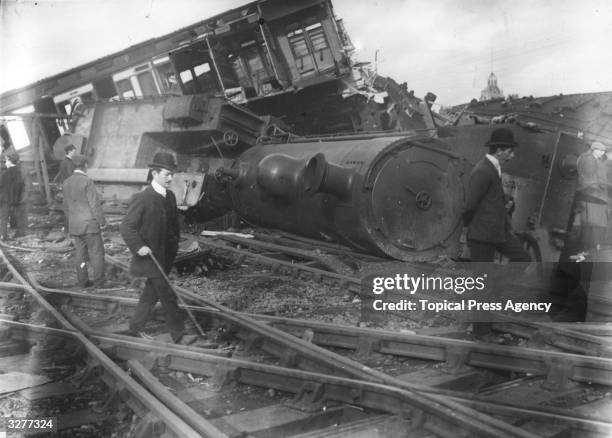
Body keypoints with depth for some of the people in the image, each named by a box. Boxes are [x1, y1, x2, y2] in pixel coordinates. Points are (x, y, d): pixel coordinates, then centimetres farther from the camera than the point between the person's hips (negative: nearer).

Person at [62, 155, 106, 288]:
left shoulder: (66, 183, 6)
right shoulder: (87, 181, -15)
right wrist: (102, 222, -7)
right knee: (96, 253, 3)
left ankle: (83, 281, 16)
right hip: (90, 224, -6)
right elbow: (95, 204, -15)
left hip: (74, 226, 6)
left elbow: (66, 206, 13)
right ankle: (98, 281, 5)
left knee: (80, 254, 12)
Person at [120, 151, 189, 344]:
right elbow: (126, 226, -15)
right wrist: (139, 247, -23)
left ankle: (136, 328, 33)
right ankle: (179, 335, 5)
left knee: (152, 294, 17)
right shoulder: (142, 198, -17)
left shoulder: (170, 196, 6)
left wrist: (174, 246, 12)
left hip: (165, 257, 8)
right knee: (168, 296, -4)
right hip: (149, 257, -8)